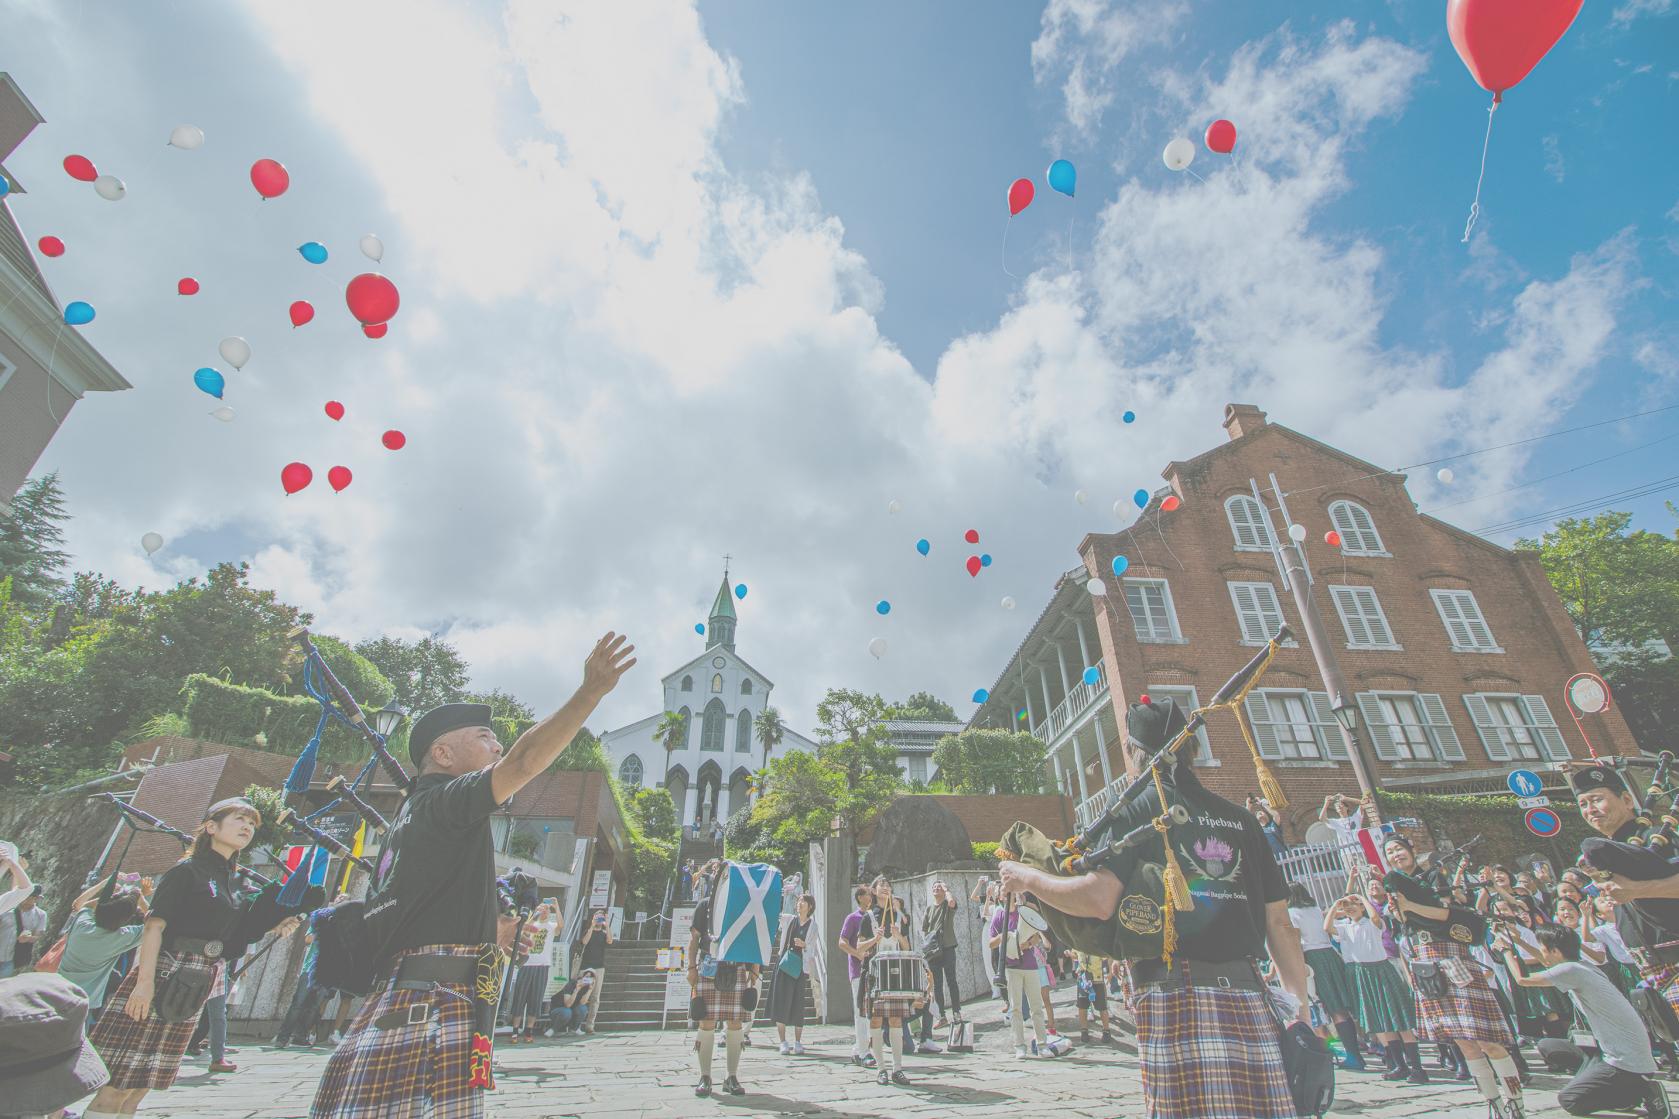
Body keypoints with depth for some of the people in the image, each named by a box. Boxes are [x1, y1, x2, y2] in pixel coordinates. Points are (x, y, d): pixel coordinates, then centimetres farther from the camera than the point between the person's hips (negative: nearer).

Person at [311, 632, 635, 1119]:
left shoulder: (415, 816, 23)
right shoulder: (442, 801, -6)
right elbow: (523, 763, -25)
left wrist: (495, 936, 24)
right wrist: (593, 689, -30)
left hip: (403, 1004, 10)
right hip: (431, 1008, -10)